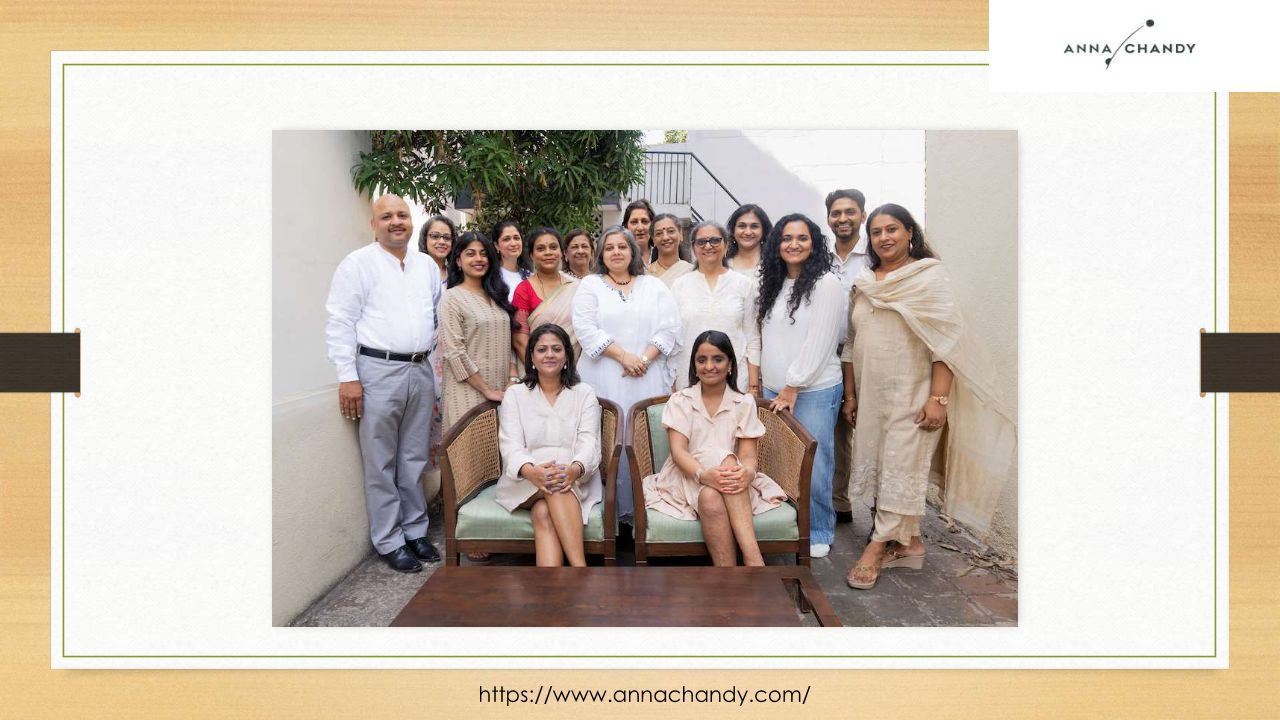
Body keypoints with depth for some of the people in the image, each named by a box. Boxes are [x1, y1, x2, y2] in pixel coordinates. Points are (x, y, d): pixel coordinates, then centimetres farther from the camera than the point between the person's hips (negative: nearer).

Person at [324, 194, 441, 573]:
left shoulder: (427, 265, 13)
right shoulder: (358, 263, -4)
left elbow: (438, 314, 20)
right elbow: (340, 322, -8)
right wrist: (348, 377, -12)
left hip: (420, 370, 5)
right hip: (378, 371, -5)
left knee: (414, 459, 13)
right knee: (381, 463, 2)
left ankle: (415, 530, 26)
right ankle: (388, 542, 13)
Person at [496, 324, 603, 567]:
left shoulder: (584, 393, 10)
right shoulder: (514, 394, 10)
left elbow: (589, 442, -4)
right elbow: (510, 445, -4)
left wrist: (575, 469, -30)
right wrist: (531, 471, -29)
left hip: (577, 481, 1)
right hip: (525, 481, 0)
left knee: (544, 512, -33)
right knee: (554, 486, -35)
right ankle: (580, 568, -47)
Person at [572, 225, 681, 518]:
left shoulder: (654, 286, 14)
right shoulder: (589, 286, 9)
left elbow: (670, 329, 5)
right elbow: (587, 329, -5)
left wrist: (644, 359, -10)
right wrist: (624, 357, -12)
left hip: (648, 381, 1)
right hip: (604, 380, -1)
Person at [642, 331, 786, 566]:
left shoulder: (744, 403, 5)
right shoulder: (680, 401, 2)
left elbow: (747, 454, -4)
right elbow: (678, 450, -11)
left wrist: (748, 472, -30)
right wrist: (704, 474, -33)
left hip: (732, 482, 1)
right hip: (688, 477, -1)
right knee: (711, 498, -36)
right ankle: (754, 561, -34)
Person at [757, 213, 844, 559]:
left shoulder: (826, 284, -8)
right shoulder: (774, 285, 14)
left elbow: (818, 343, -13)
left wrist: (792, 387, -13)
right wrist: (764, 383, 10)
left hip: (813, 390, -6)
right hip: (774, 389, 6)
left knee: (813, 465, -1)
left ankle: (818, 533, 16)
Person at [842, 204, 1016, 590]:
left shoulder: (930, 276, -5)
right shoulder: (864, 283, 10)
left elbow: (946, 341, -12)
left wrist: (938, 398, -18)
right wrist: (850, 394, 11)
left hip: (913, 394, -6)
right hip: (871, 394, 6)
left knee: (901, 467, -4)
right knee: (876, 464, 9)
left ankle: (878, 547, 5)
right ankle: (909, 540, 22)